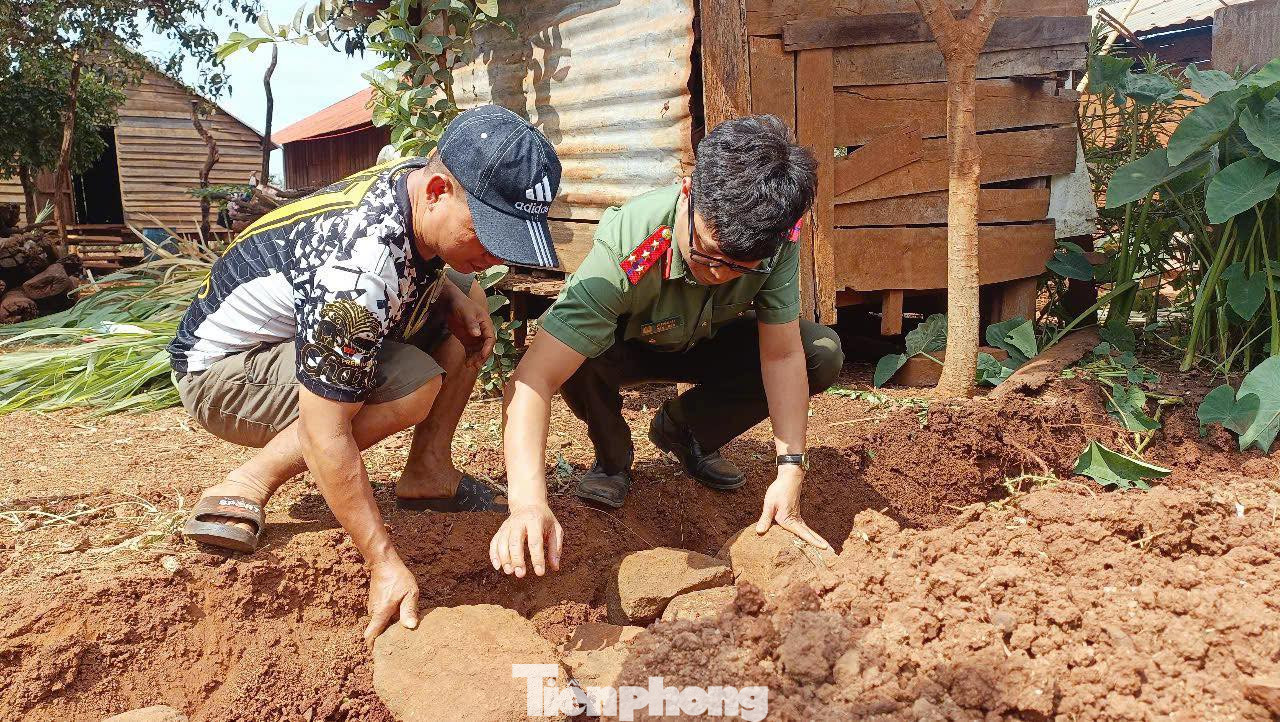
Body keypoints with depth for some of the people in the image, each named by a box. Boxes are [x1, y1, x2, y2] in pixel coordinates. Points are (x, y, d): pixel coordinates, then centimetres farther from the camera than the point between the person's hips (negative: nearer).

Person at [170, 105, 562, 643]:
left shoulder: (419, 178, -12)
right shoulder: (358, 271, -38)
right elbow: (326, 436, -34)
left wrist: (458, 296, -8)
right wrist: (385, 564, -30)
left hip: (303, 330, 9)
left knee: (469, 309, 1)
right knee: (414, 387, -32)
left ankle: (429, 472, -1)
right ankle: (242, 492, -19)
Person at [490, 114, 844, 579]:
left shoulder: (778, 238, -30)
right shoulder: (624, 249, -41)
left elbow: (782, 355, -25)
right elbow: (532, 379, -47)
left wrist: (790, 472, -33)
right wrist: (528, 502, -59)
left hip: (709, 345, 4)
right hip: (625, 348, -3)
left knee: (823, 354, -19)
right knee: (578, 360, -39)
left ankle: (683, 430, 5)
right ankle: (612, 456, -3)